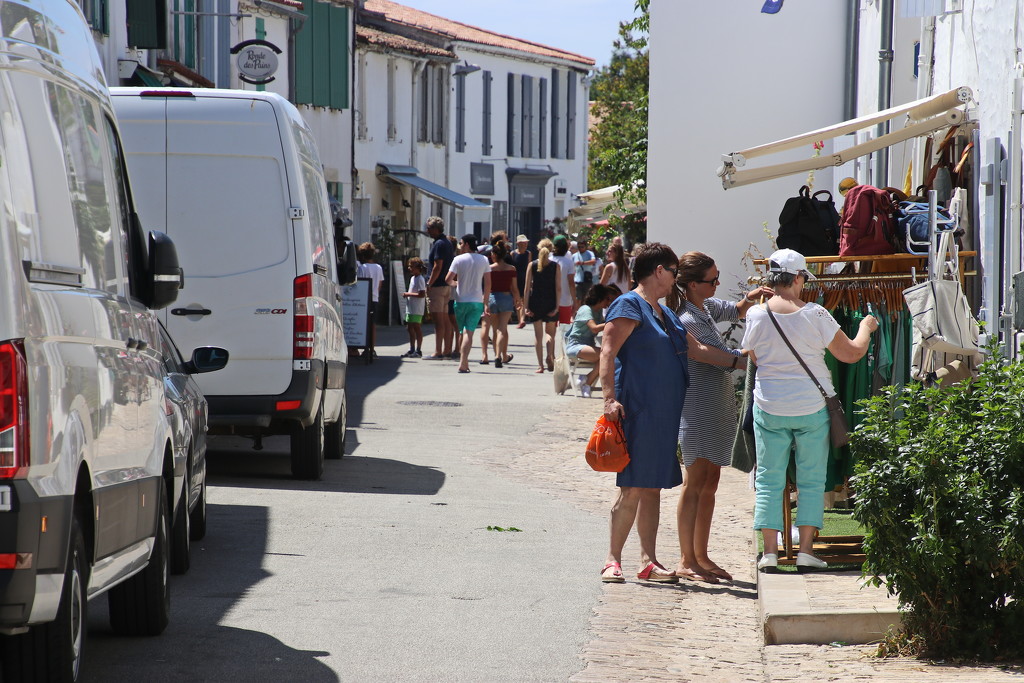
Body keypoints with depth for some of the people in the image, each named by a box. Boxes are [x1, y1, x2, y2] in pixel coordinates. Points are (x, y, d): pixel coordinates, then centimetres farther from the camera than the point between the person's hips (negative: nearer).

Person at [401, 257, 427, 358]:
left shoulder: (420, 279, -15)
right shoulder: (413, 278, 16)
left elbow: (422, 294, -22)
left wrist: (408, 294, -18)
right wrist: (407, 294, 10)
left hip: (417, 310, -10)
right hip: (410, 308, 10)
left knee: (417, 328, -5)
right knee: (410, 328, 13)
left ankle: (418, 351, -1)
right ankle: (412, 349, 20)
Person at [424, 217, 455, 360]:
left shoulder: (439, 244, -14)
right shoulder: (448, 243, 16)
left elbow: (437, 267, -19)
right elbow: (451, 265, 20)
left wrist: (429, 285, -15)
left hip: (437, 285, -10)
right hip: (447, 286, 10)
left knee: (438, 320, -10)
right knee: (445, 320, 11)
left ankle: (438, 352, -11)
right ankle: (447, 351, 14)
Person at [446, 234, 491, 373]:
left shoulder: (459, 259, -5)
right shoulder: (483, 260, 2)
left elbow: (448, 280, -9)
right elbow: (488, 283, 3)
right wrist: (485, 303, 9)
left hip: (461, 300, -1)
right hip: (477, 301, 1)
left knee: (461, 332, 14)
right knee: (469, 332, -6)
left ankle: (464, 361, 20)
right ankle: (463, 363, -18)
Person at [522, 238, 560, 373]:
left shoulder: (532, 265, -1)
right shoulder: (555, 266, -2)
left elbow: (527, 287, -3)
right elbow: (558, 288, -6)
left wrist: (526, 306, -1)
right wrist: (556, 306, -3)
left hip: (536, 302, 0)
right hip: (551, 303, 0)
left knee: (538, 334, 6)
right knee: (550, 332, 16)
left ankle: (540, 365, 3)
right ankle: (550, 355, -10)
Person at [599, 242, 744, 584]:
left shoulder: (665, 314, 22)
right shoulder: (629, 306, -6)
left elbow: (697, 349, 26)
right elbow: (608, 353, -14)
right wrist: (610, 399, -23)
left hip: (663, 415, 9)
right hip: (637, 411, -9)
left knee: (653, 488, 9)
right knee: (633, 488, -9)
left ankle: (648, 562, 11)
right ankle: (613, 560, -2)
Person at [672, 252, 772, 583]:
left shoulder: (706, 307, 10)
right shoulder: (688, 320, -18)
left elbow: (734, 311, 29)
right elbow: (727, 359, -17)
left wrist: (749, 299, 7)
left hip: (719, 405, 9)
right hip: (699, 409, -9)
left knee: (709, 483, 11)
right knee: (695, 483, -5)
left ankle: (701, 557, 17)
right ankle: (686, 561, -1)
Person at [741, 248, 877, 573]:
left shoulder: (756, 315, -6)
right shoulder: (814, 315, -11)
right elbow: (851, 353, -5)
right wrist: (866, 327, 14)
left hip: (769, 408, 1)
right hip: (812, 408, -1)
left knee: (769, 479, 8)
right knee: (811, 480, 8)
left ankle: (770, 551, 4)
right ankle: (805, 550, 4)